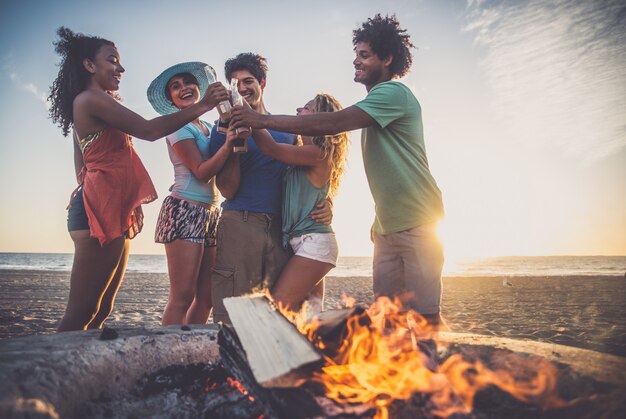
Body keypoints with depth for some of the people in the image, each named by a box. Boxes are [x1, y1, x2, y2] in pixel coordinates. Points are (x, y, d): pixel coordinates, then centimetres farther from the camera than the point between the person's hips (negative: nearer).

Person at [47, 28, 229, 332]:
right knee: (82, 313, -11)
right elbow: (149, 130, -13)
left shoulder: (88, 103, 25)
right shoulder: (91, 98, -5)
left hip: (111, 211, 10)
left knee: (101, 310, 8)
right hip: (99, 209, -10)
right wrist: (202, 106, -12)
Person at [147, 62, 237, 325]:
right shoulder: (178, 126, -2)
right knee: (182, 297, -11)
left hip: (210, 214, 7)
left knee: (206, 297, 5)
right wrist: (229, 143, -23)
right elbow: (201, 172, -13)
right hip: (185, 211, -7)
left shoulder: (208, 127, 18)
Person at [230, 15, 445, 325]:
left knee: (424, 316, -8)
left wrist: (264, 120, -21)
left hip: (416, 223, -9)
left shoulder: (393, 93, -12)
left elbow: (330, 124, -24)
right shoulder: (376, 105, 19)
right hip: (387, 227, 9)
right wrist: (380, 219, 15)